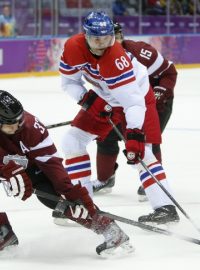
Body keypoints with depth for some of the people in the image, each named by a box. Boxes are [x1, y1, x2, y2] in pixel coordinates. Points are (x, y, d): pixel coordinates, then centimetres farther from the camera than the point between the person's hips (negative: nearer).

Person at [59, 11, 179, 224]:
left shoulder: (116, 58, -37)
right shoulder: (73, 47, -21)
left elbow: (132, 100, -40)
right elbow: (69, 81, -5)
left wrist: (135, 134, -49)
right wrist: (88, 99, -22)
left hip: (136, 95, -6)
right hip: (102, 100, 6)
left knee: (138, 152, -20)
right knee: (72, 141, 2)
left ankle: (165, 207, -22)